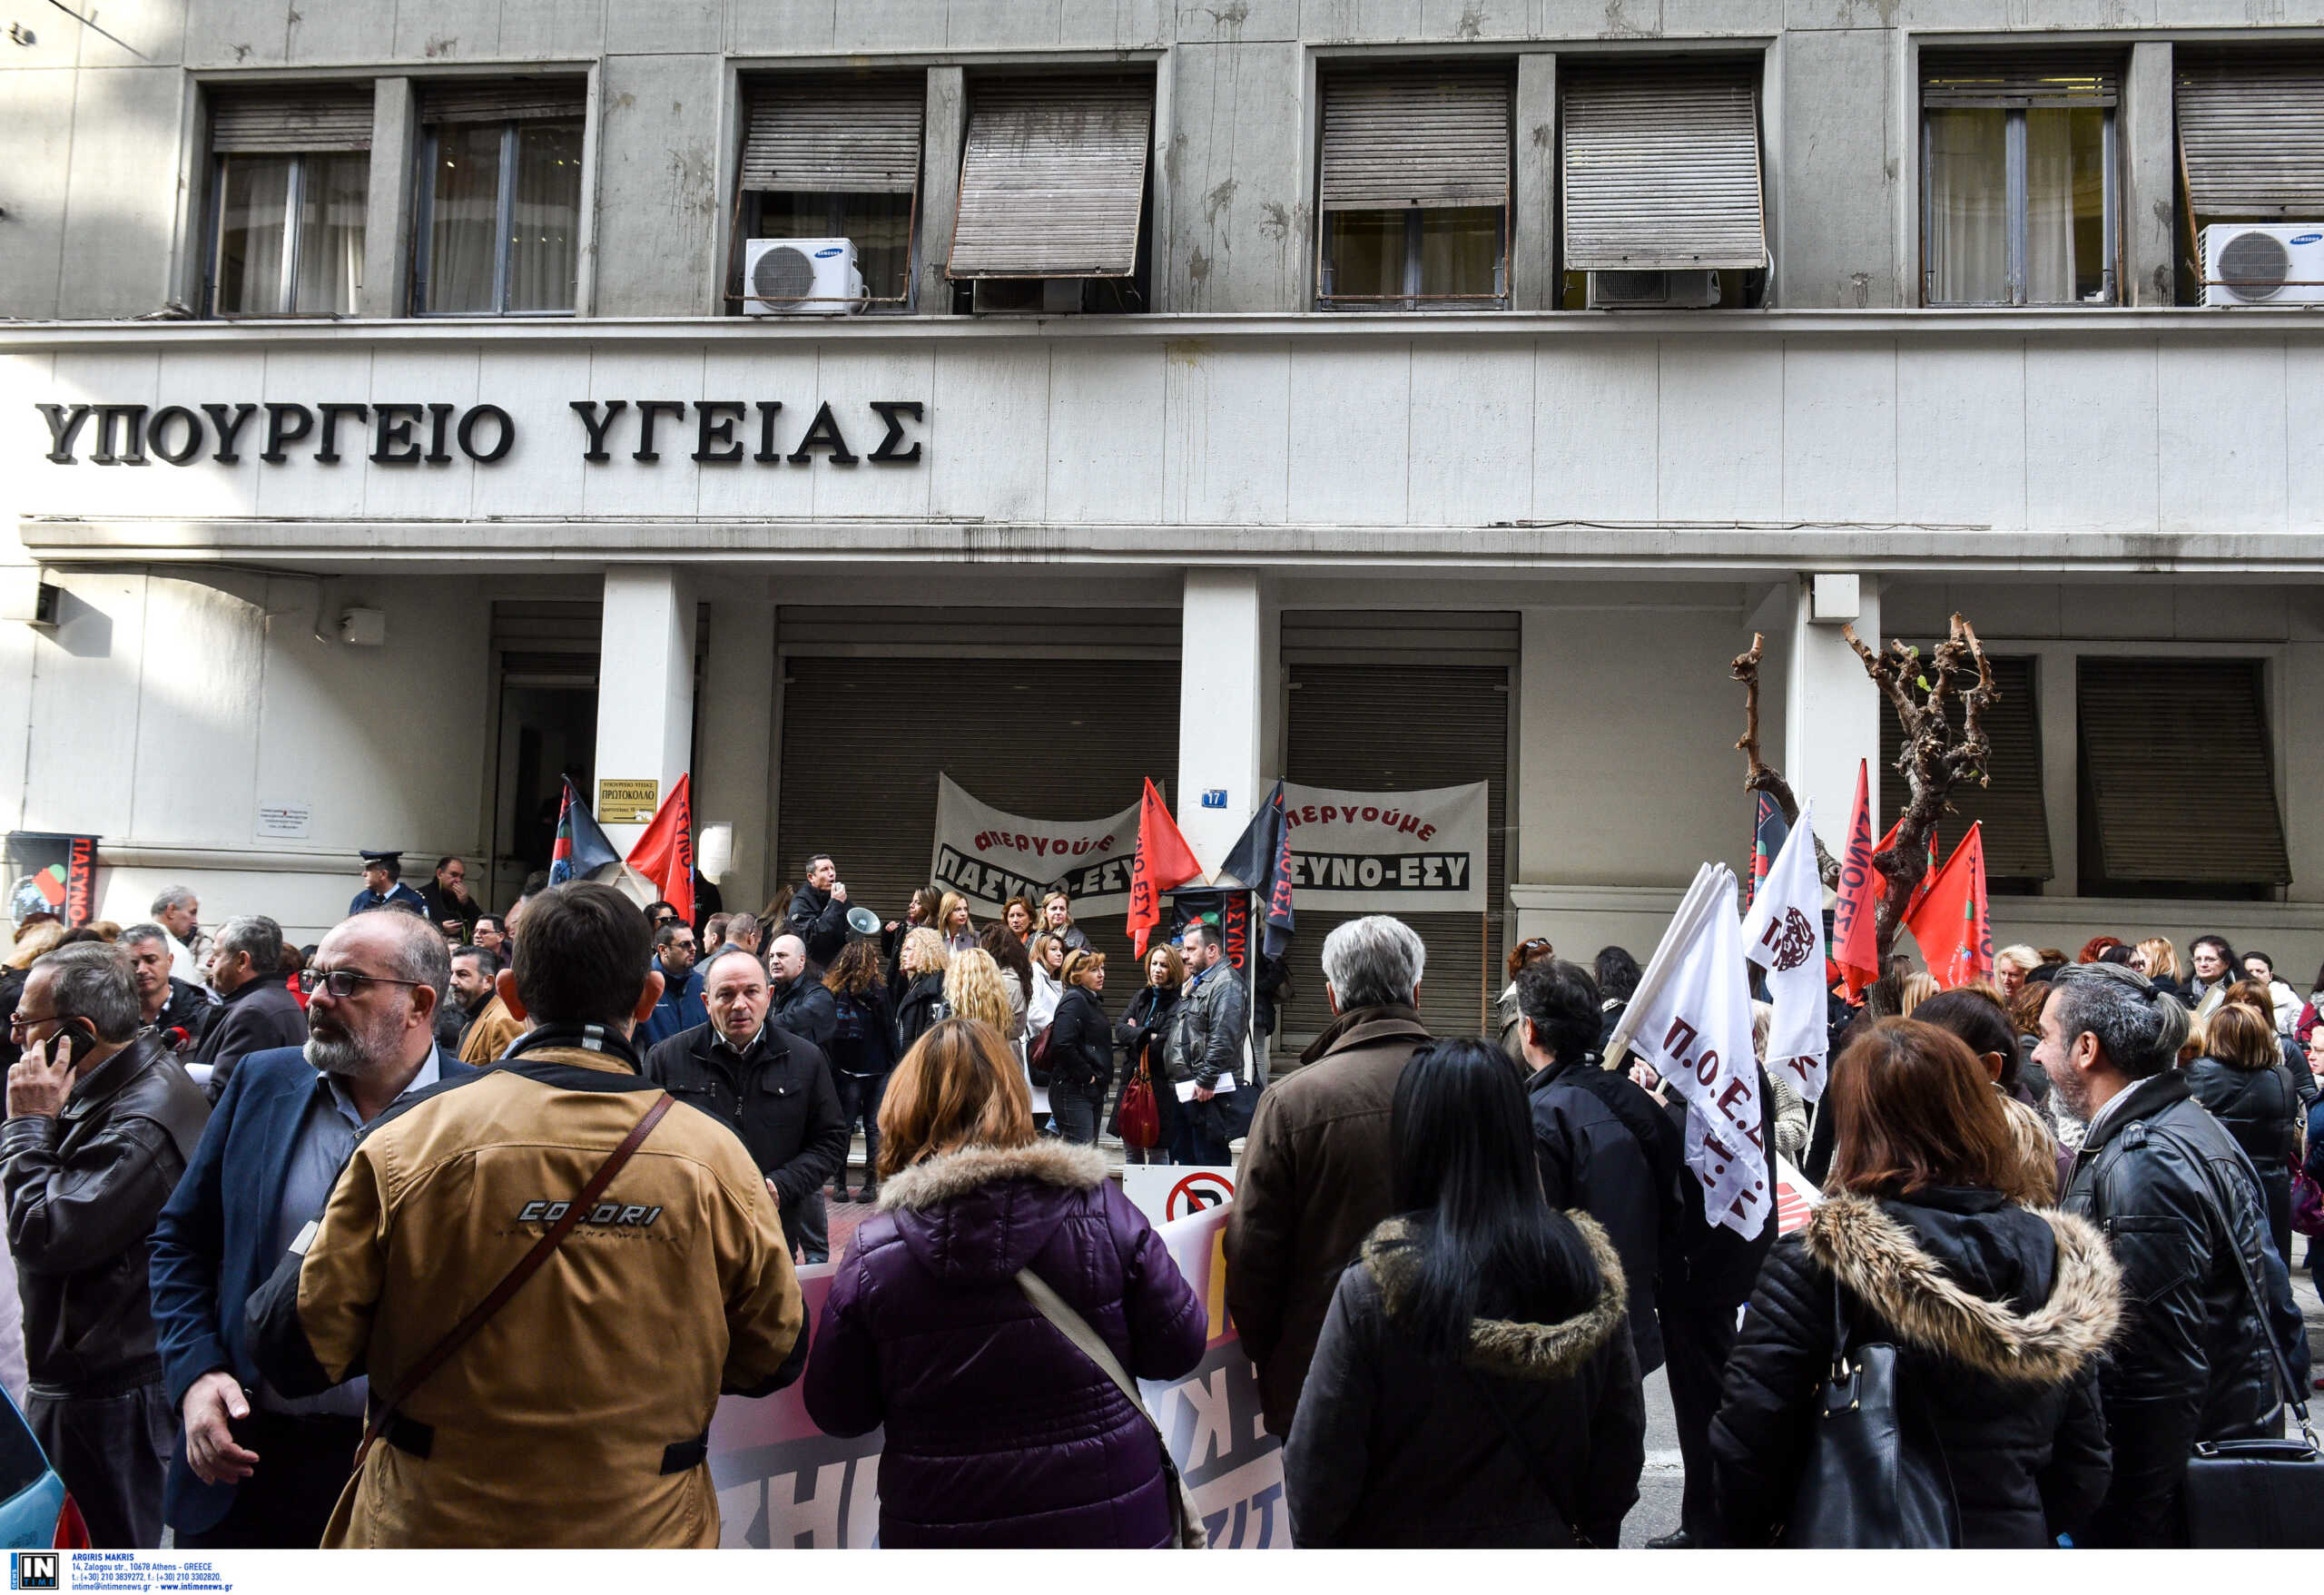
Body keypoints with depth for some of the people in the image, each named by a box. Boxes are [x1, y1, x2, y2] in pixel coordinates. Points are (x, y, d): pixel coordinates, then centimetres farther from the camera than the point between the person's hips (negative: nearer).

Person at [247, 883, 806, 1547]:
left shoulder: (404, 1145, -15)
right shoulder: (716, 1158, -12)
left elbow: (300, 1354, -9)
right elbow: (772, 1361, -1)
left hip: (430, 1524, 0)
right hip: (644, 1530, 1)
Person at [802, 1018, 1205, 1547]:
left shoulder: (873, 1250, -13)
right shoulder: (1102, 1210, -12)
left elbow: (836, 1413, -3)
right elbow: (1178, 1350, -5)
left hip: (939, 1524, 0)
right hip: (1109, 1519, 1)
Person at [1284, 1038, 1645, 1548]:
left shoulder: (1371, 1291, -23)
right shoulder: (1588, 1268, -10)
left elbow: (1318, 1473, -16)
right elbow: (1622, 1453, 0)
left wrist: (1312, 1539, 1)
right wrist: (1592, 1535, 15)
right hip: (1550, 1545, 3)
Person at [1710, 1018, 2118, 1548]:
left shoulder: (1811, 1265, -21)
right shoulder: (2055, 1256, -5)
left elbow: (1745, 1445, -21)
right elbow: (2083, 1454, 2)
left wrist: (1738, 1540, -4)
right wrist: (2053, 1534, 17)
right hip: (2015, 1540, 4)